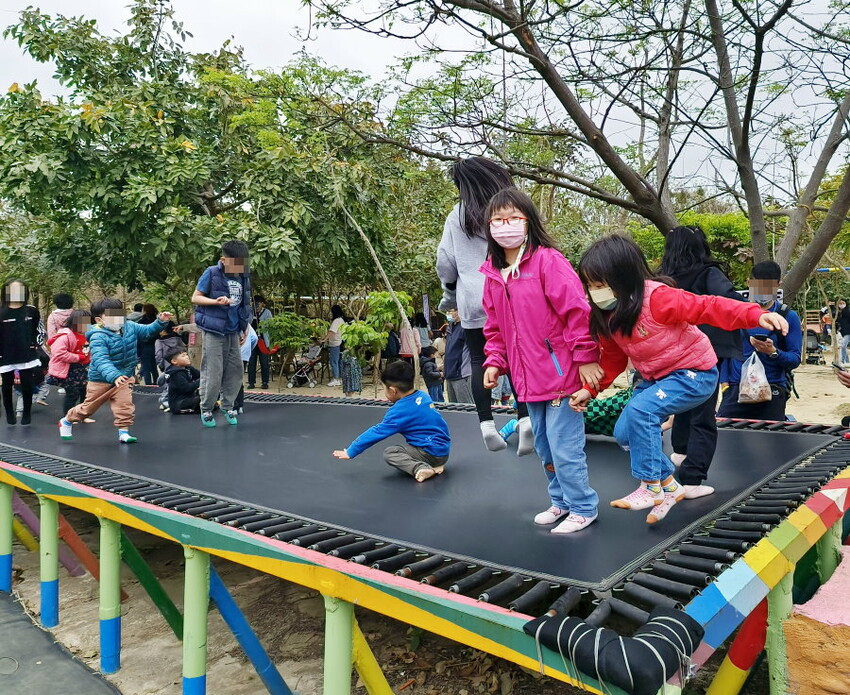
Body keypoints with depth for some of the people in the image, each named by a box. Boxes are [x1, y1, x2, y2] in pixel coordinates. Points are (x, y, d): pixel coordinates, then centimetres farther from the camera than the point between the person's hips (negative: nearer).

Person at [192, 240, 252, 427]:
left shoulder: (244, 276, 7)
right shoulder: (212, 274, -9)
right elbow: (195, 298, -5)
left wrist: (244, 329, 16)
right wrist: (216, 301, -22)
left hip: (233, 332, 6)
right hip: (214, 331, -5)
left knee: (235, 370, 8)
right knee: (213, 373, -3)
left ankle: (228, 406, 24)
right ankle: (206, 410, 12)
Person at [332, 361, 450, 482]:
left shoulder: (400, 411, -17)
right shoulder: (423, 395, 2)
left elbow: (376, 432, -11)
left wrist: (350, 452, -4)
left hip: (433, 453, -8)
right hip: (444, 449, 8)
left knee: (389, 453, -5)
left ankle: (420, 468, -20)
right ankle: (435, 465, 6)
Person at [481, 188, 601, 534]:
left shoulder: (548, 261, -14)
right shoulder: (493, 274, 8)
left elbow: (577, 311, -17)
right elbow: (495, 327, 16)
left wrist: (585, 357, -17)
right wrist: (494, 361, 6)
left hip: (561, 373, -7)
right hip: (529, 379, 8)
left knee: (564, 446, -1)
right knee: (544, 446, 19)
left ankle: (582, 507, 20)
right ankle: (561, 501, 38)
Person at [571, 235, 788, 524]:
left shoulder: (657, 297, -26)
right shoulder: (607, 316, -3)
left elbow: (706, 307, -31)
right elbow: (613, 358, 7)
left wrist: (757, 315, -42)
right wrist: (590, 388, -3)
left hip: (695, 373, -8)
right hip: (655, 378, 8)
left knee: (640, 410, -29)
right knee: (624, 433, -1)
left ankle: (651, 486, -13)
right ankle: (668, 486, 16)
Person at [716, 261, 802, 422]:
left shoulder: (788, 317, 6)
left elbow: (795, 359, 2)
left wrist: (773, 352, -18)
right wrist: (725, 382, -2)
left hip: (773, 390, 0)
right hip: (735, 388, 1)